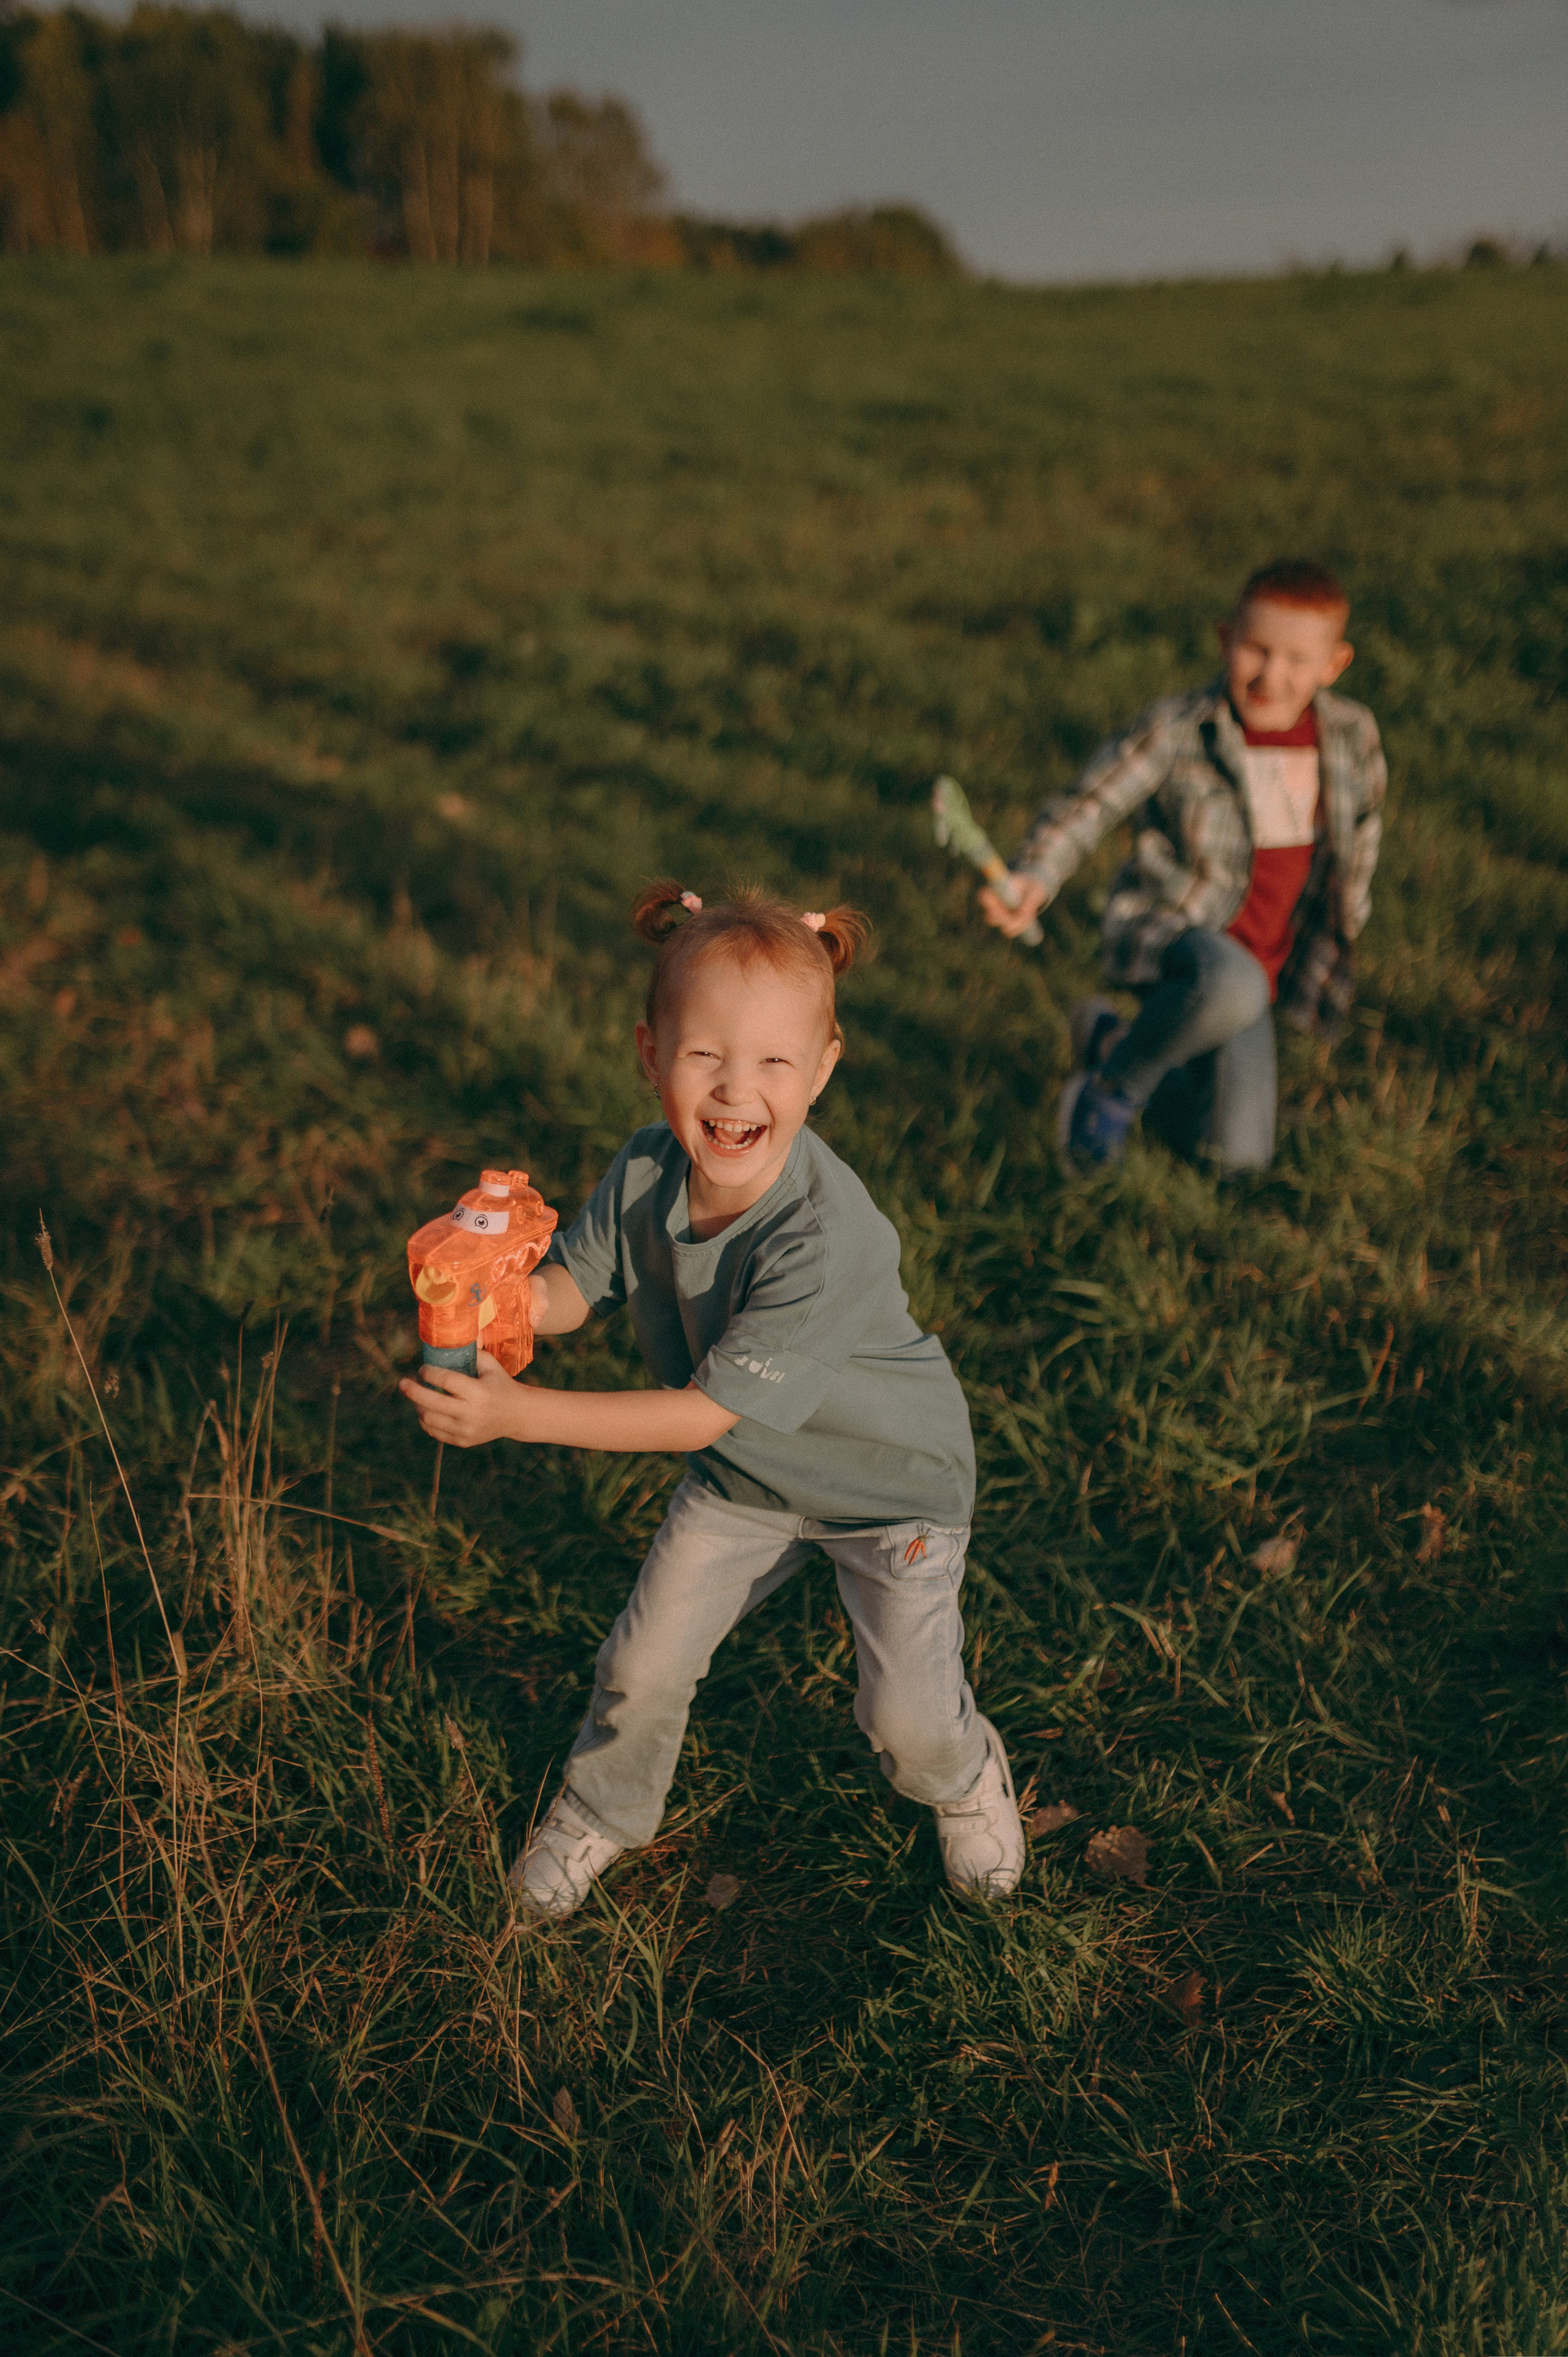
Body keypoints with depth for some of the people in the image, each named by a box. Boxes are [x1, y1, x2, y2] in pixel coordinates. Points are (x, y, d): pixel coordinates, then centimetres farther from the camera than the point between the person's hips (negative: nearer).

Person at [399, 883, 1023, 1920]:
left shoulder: (826, 1239, -41)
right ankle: (604, 1811, 42)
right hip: (744, 1477, 5)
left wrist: (517, 1412, -41)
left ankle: (968, 1782, 38)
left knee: (909, 1714, 0)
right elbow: (575, 1286, -6)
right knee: (644, 1665, 9)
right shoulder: (646, 1173, -22)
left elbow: (703, 1412, -37)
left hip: (893, 1481, -5)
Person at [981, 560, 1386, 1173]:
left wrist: (1338, 943, 23)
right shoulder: (1176, 731, -16)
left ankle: (1110, 1039, 29)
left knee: (1238, 1156, 3)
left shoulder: (1352, 734, -3)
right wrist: (1034, 879, -40)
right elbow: (1086, 805, -20)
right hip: (1169, 931, -5)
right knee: (1230, 984, -43)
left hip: (1265, 960, 5)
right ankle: (1114, 1080, -11)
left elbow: (1361, 823, 15)